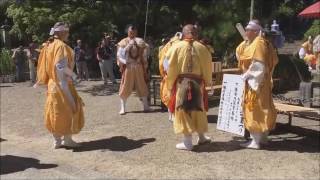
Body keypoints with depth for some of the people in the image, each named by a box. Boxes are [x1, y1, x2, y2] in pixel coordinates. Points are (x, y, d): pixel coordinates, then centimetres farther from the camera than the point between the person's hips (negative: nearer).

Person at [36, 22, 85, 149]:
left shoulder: (49, 46, 13)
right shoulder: (61, 45, -14)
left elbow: (48, 65, 14)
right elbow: (61, 66, -22)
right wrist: (73, 75, -9)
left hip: (52, 83, 9)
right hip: (62, 83, -9)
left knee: (55, 111, 11)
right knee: (68, 109, 0)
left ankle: (57, 140, 16)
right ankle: (67, 139, 5)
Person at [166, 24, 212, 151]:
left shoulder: (176, 47, -5)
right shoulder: (201, 48, 2)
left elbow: (171, 68, -6)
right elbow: (207, 67, 5)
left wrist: (170, 84, 2)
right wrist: (207, 82, 17)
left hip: (181, 83, -3)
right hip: (197, 83, 3)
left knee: (184, 110, 2)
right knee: (198, 109, 17)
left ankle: (187, 142, 4)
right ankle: (201, 137, 30)